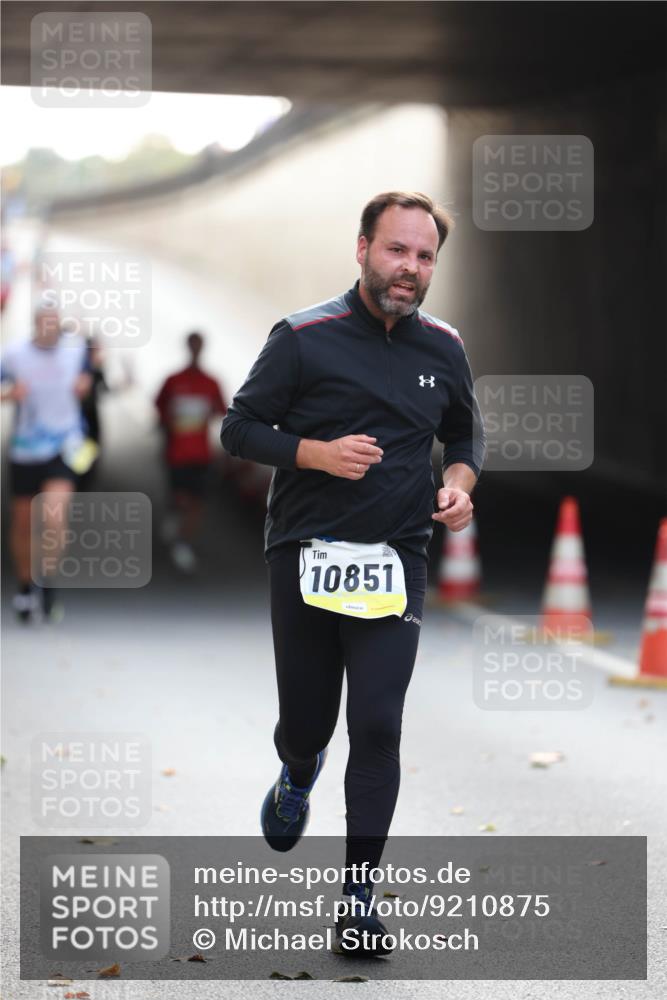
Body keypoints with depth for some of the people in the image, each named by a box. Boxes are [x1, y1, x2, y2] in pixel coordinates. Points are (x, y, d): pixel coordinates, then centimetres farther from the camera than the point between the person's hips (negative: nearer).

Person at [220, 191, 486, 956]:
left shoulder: (442, 347, 4)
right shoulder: (304, 337, -7)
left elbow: (465, 429, 20)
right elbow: (239, 428, -2)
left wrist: (460, 479, -1)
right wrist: (316, 452, -18)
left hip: (394, 562, 1)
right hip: (304, 556, -1)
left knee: (377, 727, -9)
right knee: (306, 717, 10)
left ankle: (358, 896, -4)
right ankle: (297, 778, 49)